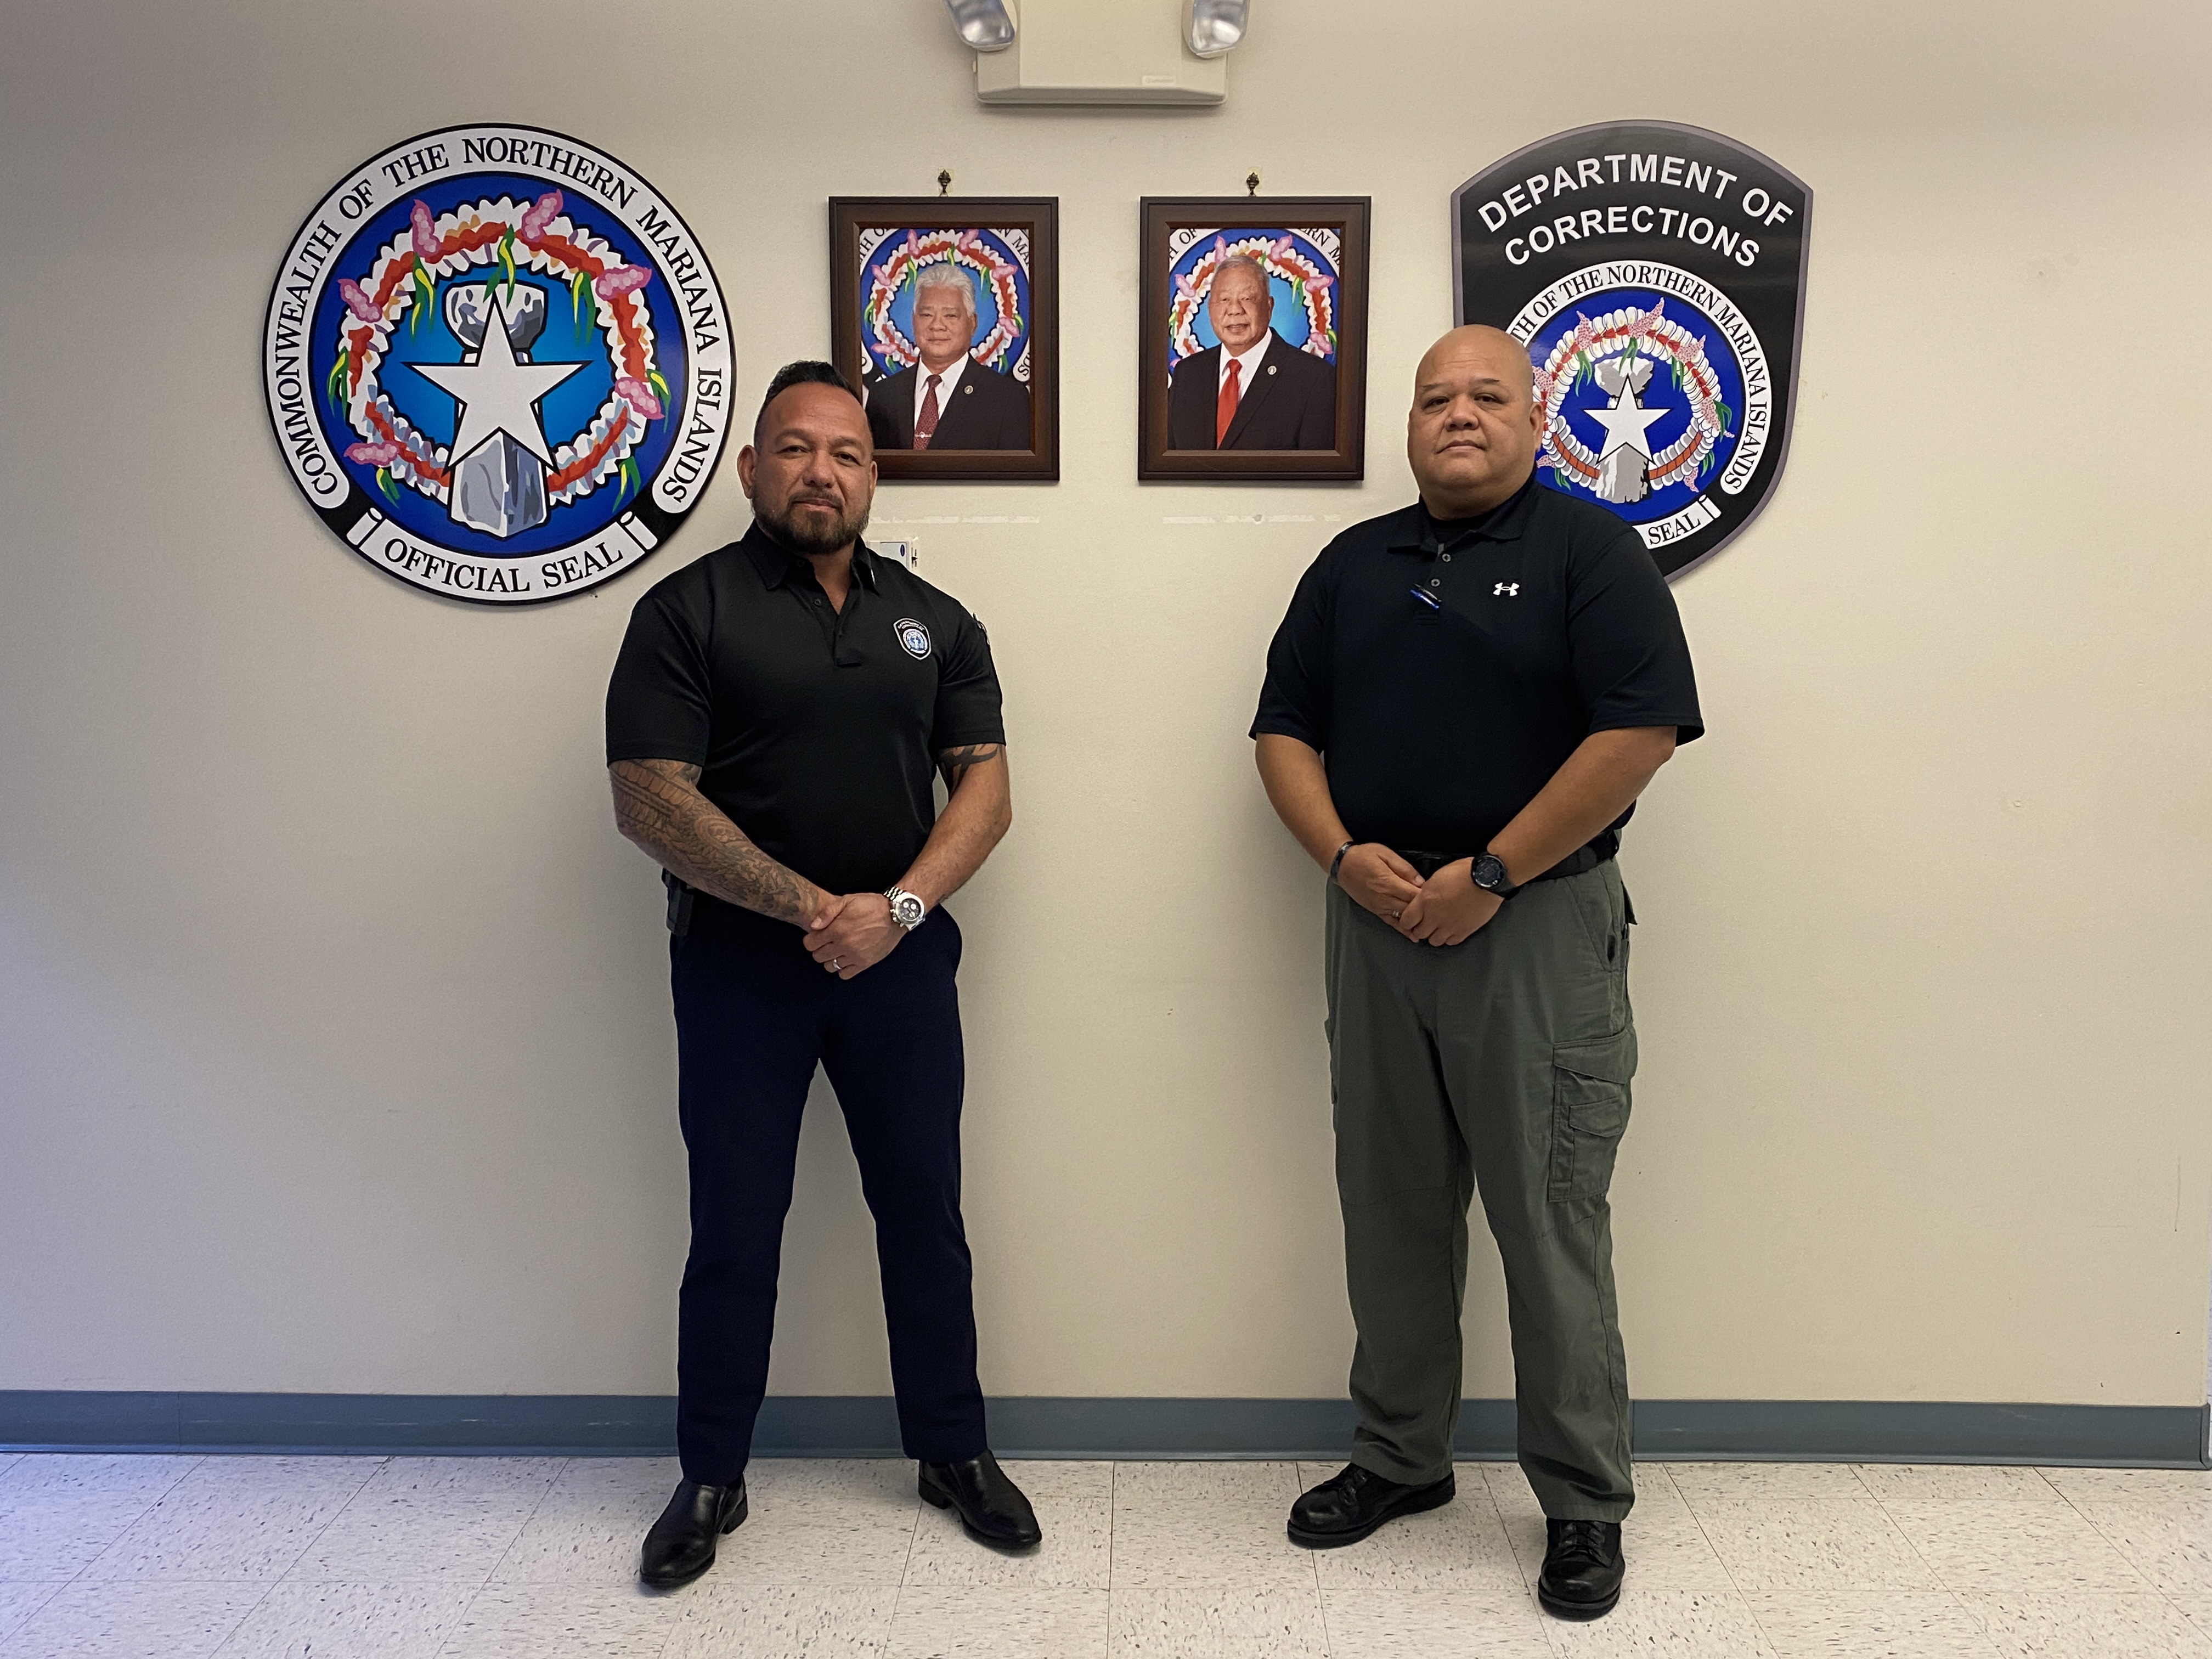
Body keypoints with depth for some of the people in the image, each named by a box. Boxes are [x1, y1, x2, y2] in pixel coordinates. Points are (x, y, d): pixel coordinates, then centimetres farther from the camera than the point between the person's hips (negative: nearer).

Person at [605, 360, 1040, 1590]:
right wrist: (810, 908, -17)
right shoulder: (688, 611, -3)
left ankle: (956, 1451, 28)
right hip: (738, 963, -2)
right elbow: (650, 799, -11)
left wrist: (897, 908, -14)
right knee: (735, 1227, 8)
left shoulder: (933, 620, 8)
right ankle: (712, 1477, 26)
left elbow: (986, 786, 2)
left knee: (925, 1211, 10)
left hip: (901, 959, 3)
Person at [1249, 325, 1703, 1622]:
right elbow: (1286, 730, 12)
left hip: (1539, 930, -5)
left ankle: (1585, 1503, 18)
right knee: (1393, 1213, 13)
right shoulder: (1355, 565, 14)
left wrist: (1488, 876, -15)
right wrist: (1346, 856, -6)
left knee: (1551, 1222, 1)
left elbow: (1643, 732, -13)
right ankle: (1400, 1457, 30)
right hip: (1376, 925, 5)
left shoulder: (1589, 551, -2)